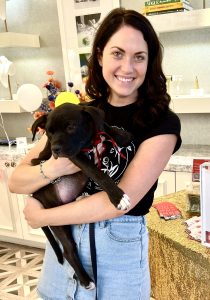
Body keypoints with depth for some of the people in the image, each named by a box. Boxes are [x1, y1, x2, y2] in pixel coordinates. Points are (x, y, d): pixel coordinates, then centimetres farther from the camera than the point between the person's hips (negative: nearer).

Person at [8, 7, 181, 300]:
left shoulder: (162, 123, -11)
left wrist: (41, 217, -13)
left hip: (119, 245, -3)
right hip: (62, 237, 3)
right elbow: (16, 181, -3)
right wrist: (52, 168, -24)